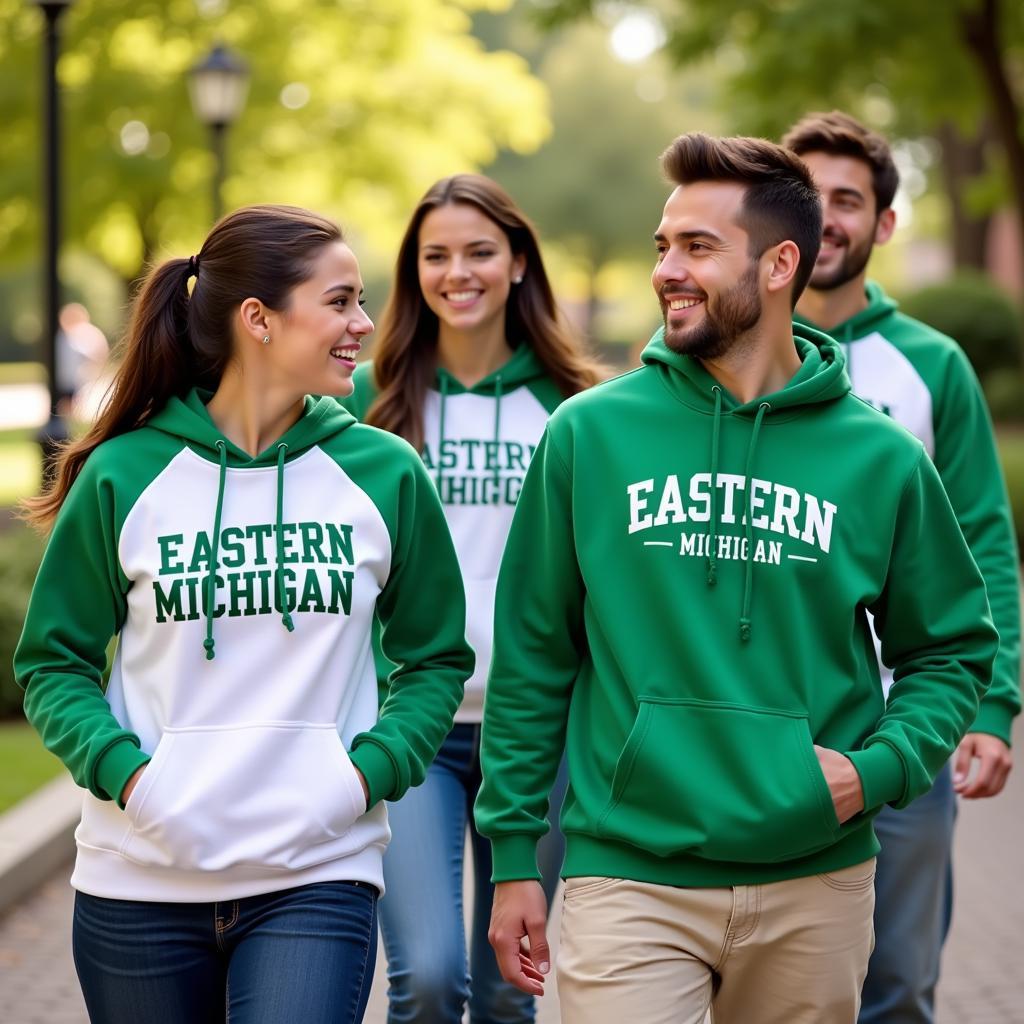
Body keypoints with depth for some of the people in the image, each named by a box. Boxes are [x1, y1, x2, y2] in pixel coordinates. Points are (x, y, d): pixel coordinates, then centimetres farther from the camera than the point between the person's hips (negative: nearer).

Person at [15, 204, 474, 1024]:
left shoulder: (384, 473, 3)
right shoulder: (124, 474, -1)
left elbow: (437, 657, 10)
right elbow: (53, 661, 6)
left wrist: (368, 772, -7)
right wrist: (124, 772, -11)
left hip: (318, 878, 0)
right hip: (139, 881, 0)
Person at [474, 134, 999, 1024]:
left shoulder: (879, 458, 1)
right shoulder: (589, 434, 0)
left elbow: (953, 649, 10)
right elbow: (532, 657, 5)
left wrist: (879, 766, -8)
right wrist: (513, 851, 3)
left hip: (815, 883, 2)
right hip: (629, 875, -1)